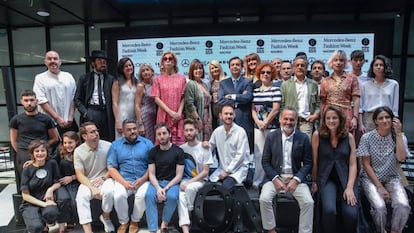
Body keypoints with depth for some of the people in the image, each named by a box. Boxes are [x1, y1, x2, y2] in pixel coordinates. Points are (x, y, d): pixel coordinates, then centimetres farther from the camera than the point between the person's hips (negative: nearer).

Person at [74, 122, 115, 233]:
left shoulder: (108, 146, -5)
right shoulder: (78, 151, -3)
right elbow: (80, 175, -4)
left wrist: (104, 178, -12)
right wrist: (92, 188, -18)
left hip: (105, 179, -1)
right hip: (87, 182, 1)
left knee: (108, 191, -32)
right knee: (81, 197, -29)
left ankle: (105, 217, -1)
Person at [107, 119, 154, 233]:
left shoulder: (147, 143, 6)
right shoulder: (115, 145, 8)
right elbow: (111, 167, 1)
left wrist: (142, 179, -13)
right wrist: (124, 182, -12)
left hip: (143, 180, -1)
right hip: (123, 180, 1)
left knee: (143, 195, -29)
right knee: (118, 196, -28)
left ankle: (135, 221, 0)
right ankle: (123, 222, 1)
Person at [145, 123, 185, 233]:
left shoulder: (178, 151, -3)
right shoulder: (153, 151, 5)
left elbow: (179, 176, -4)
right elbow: (151, 174, 2)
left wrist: (166, 188, -16)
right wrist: (158, 188, -18)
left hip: (172, 182, -2)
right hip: (156, 182, 2)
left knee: (172, 197, -33)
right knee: (149, 195, -30)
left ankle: (164, 224, -4)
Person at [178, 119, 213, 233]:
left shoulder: (204, 148, -6)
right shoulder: (181, 148, 4)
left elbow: (205, 171, -8)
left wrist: (189, 183, -16)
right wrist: (182, 182, -11)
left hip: (200, 180, -2)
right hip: (184, 180, 2)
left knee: (190, 188, -35)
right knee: (181, 196, -29)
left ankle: (189, 214, -9)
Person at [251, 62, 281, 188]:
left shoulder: (275, 89, 0)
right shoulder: (255, 91, 12)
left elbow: (276, 109, -6)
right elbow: (253, 109, 11)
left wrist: (265, 123, -7)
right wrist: (258, 122, -4)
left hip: (272, 126, -3)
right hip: (258, 127, 4)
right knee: (258, 154, 7)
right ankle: (257, 182, 15)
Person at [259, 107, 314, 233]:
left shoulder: (303, 138, -1)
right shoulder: (271, 137, -1)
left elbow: (308, 163, 0)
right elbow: (265, 162, 0)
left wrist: (296, 180, -14)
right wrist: (275, 179, -14)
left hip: (295, 177, 0)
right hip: (275, 177, 0)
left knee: (308, 202, -22)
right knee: (264, 199, -23)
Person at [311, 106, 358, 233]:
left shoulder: (349, 137, 3)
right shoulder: (317, 135, -3)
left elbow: (353, 164, 0)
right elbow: (314, 161, 1)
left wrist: (350, 187, -9)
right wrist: (314, 182, 4)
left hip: (346, 178, 2)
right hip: (326, 179, -2)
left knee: (351, 213, -18)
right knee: (329, 210, -27)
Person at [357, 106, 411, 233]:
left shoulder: (398, 137, 0)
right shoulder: (367, 137, -8)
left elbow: (401, 158, -18)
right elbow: (366, 165, -7)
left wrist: (398, 133, -18)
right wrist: (380, 187, -12)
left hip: (392, 178, 2)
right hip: (371, 178, -2)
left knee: (403, 205, -26)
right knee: (379, 206, -28)